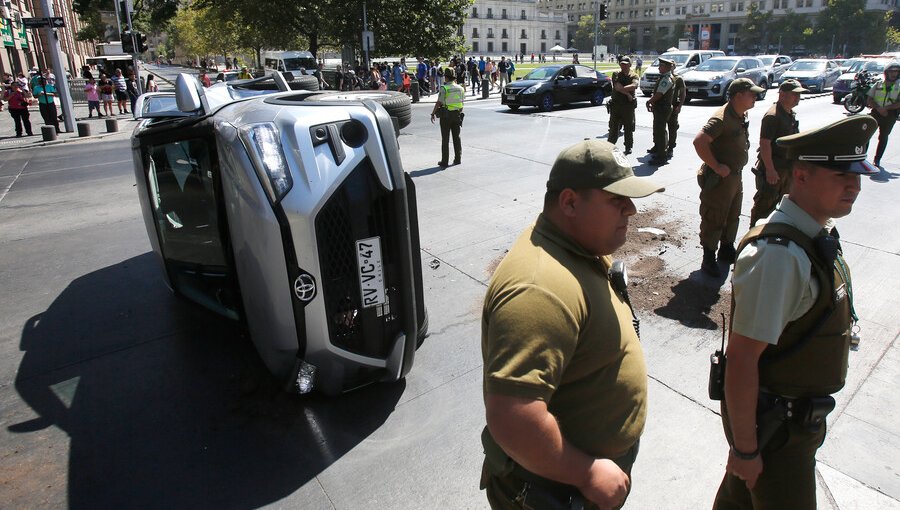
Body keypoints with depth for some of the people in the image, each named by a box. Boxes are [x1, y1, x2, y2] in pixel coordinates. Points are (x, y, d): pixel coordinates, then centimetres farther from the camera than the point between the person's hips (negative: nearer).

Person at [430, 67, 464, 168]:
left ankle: (444, 161, 2)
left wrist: (433, 114, -10)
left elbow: (439, 103, -16)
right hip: (457, 114, 5)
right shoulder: (460, 88, 4)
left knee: (445, 139, 0)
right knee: (456, 137, 14)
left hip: (446, 115, -5)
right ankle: (458, 159, 17)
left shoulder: (444, 88, -13)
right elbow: (462, 102, 10)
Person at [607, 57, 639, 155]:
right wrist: (628, 94, -13)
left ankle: (628, 147, 15)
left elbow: (634, 86, -19)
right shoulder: (616, 74, 4)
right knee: (613, 127, 6)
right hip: (616, 104, 0)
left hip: (628, 105, 0)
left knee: (628, 128, 5)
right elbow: (617, 86, -12)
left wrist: (621, 88, -18)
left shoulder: (634, 76, 3)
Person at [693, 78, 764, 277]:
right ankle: (709, 259, 12)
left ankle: (727, 251, 37)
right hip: (719, 178, -10)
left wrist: (736, 167, 14)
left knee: (732, 216, 21)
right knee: (714, 220, 0)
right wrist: (716, 167, -27)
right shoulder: (722, 118, -22)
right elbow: (699, 141, -33)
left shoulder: (742, 116, 8)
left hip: (735, 176, 10)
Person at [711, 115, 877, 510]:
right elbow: (741, 358, -30)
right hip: (777, 421, -8)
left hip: (799, 412, 8)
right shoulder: (778, 255, -32)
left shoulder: (817, 233, -1)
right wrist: (745, 447, -21)